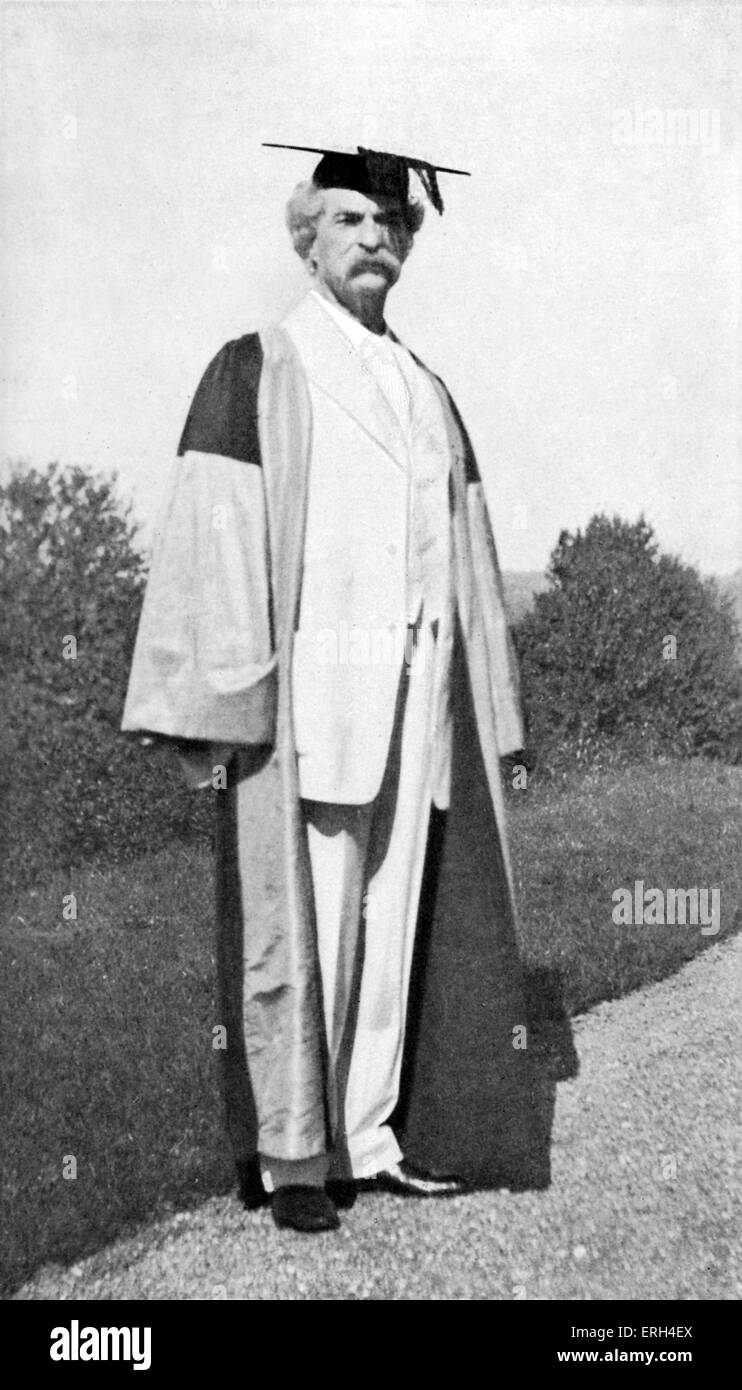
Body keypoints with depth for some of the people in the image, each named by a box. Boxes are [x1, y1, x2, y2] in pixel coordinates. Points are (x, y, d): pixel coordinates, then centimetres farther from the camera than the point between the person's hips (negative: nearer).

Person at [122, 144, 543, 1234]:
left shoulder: (429, 395, 18)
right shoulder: (254, 373, 2)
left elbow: (468, 559, 17)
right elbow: (210, 541, -6)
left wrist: (485, 714, 12)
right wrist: (218, 712, -14)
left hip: (418, 695, 5)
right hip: (304, 693, -5)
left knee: (396, 919, 8)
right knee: (298, 924, -1)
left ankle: (372, 1136, 21)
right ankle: (290, 1154, 13)